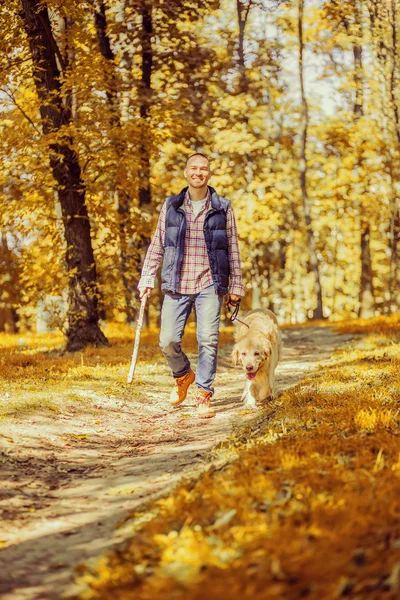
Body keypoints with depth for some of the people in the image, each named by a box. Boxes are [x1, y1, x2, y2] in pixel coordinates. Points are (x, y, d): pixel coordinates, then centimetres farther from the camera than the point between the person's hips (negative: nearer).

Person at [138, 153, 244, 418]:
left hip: (210, 285, -1)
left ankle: (204, 396, 5)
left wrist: (236, 284, 4)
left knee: (208, 340, -6)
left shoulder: (222, 208, 4)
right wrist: (147, 279, 4)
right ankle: (183, 376, 28)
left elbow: (233, 249, 7)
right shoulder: (171, 207, 7)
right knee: (168, 341, -2)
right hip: (176, 285, 1)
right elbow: (157, 246, 10)